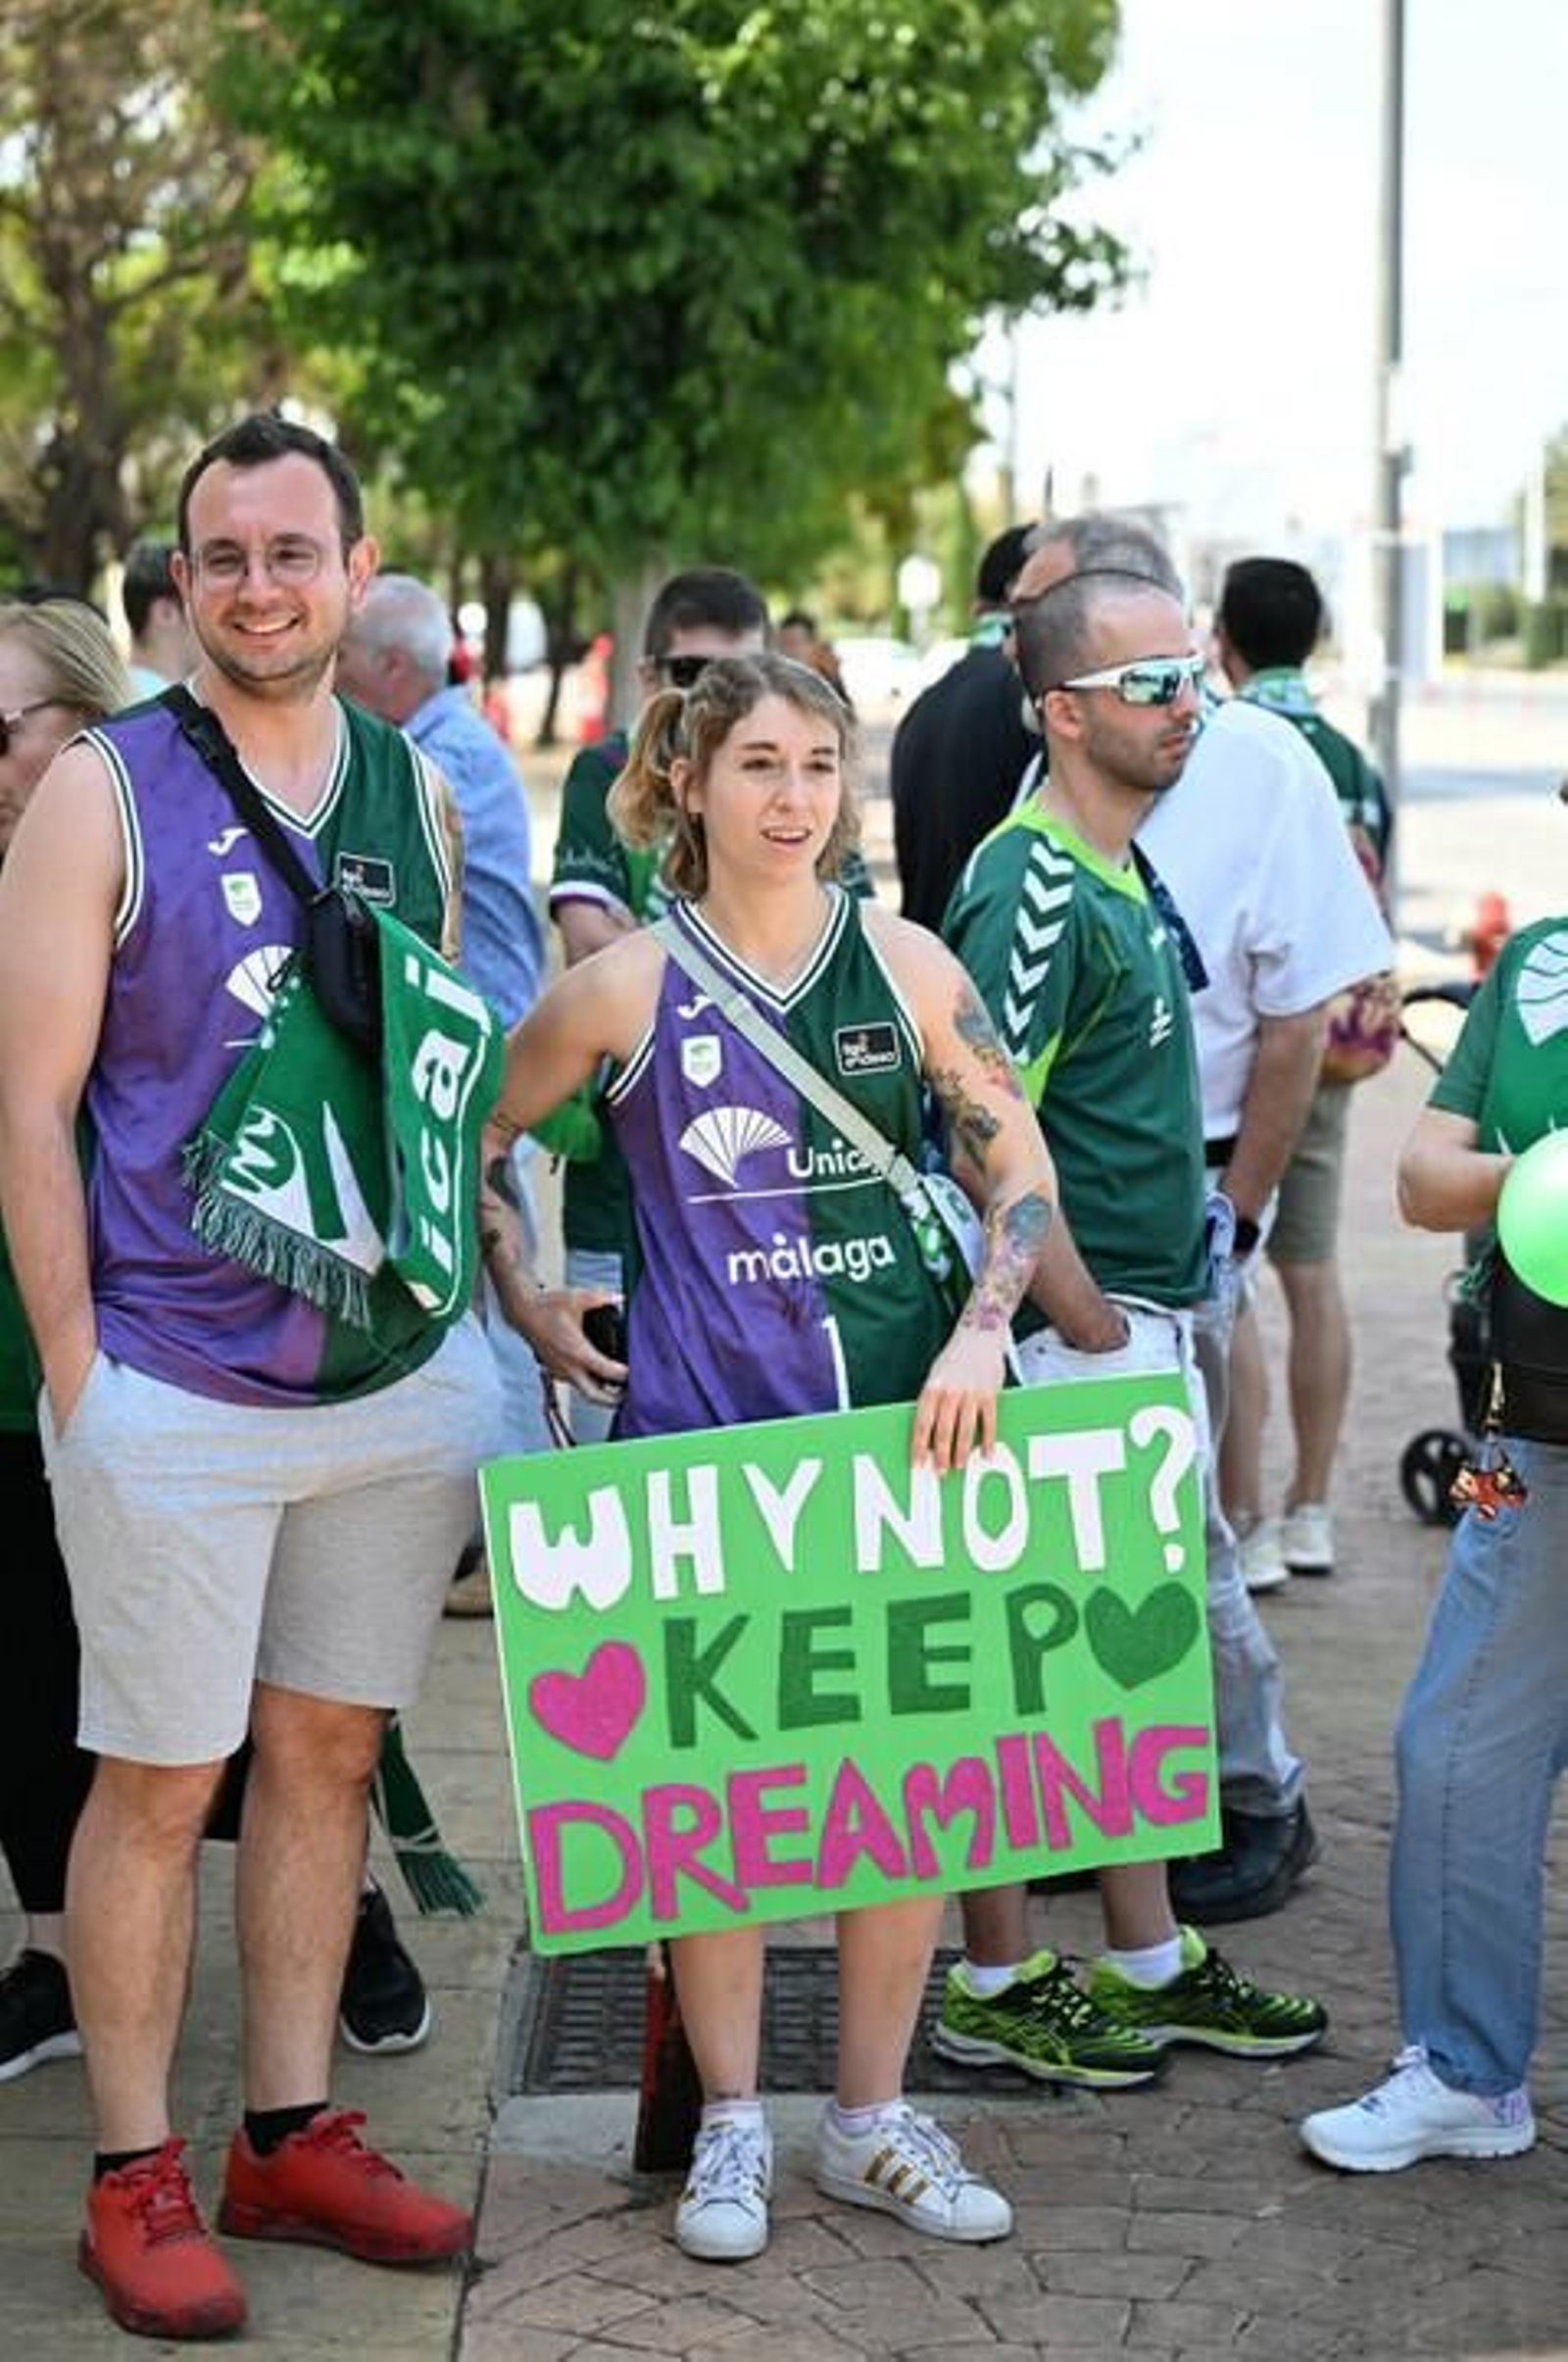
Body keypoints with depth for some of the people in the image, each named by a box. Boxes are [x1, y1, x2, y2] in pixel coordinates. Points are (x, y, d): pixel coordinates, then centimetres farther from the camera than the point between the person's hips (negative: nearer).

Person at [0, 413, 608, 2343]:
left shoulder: (413, 793, 9)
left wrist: (520, 1294, 12)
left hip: (396, 1373, 5)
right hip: (179, 1387, -5)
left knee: (328, 1752, 13)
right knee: (157, 1783, 4)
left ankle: (292, 2137, 25)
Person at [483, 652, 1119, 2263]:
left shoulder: (903, 964, 3)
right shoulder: (627, 986, -2)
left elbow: (1019, 1161, 8)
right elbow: (478, 1131, 10)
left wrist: (981, 1331, -4)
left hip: (902, 1421, 2)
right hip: (701, 1435, -2)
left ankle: (873, 2123, 21)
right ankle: (731, 2127, 18)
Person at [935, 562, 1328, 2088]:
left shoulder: (1123, 875, 13)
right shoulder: (1029, 889, -18)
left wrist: (1173, 1304, 17)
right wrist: (1082, 1317, -19)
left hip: (1147, 1321, 10)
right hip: (1068, 1330, -10)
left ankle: (1147, 1963, 27)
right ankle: (994, 1987, 11)